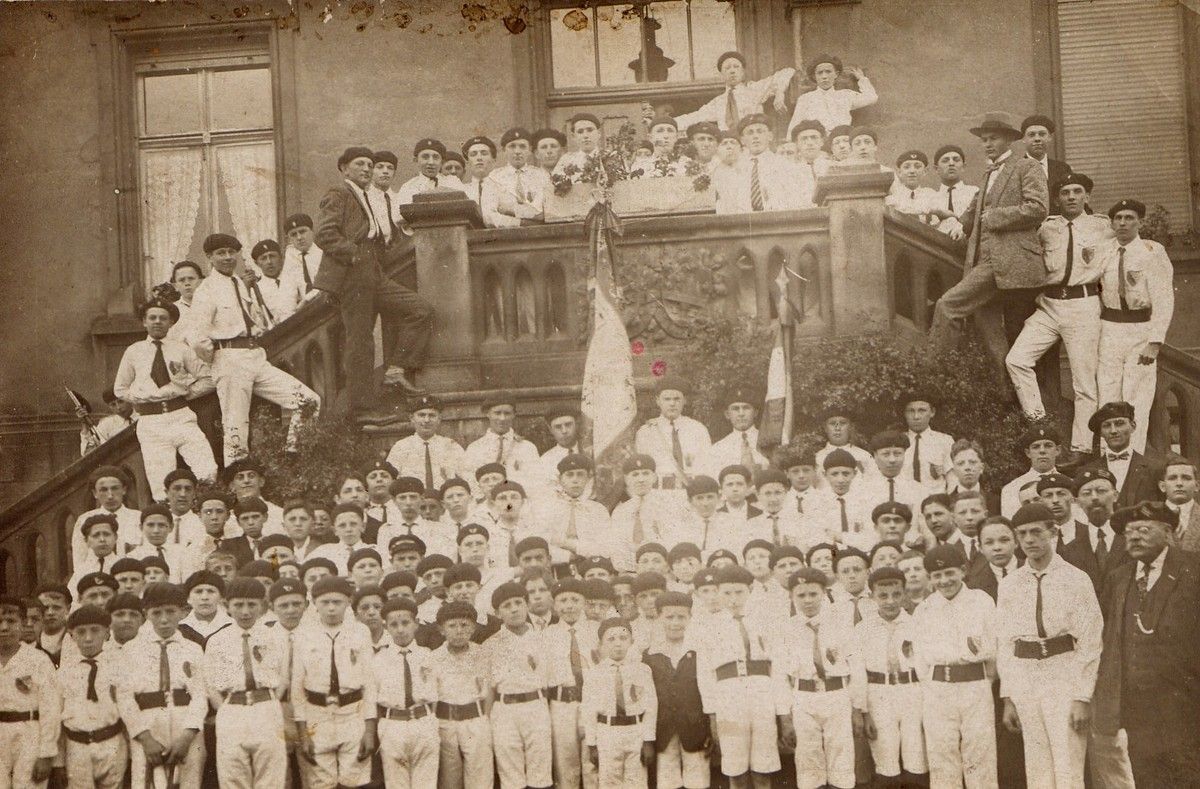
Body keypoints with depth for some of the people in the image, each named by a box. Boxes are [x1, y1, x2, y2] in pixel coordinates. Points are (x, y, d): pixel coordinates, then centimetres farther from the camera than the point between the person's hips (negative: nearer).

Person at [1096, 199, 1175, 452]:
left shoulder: (1152, 252, -7)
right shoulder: (1102, 252, 6)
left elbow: (1163, 300, -9)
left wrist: (1155, 342, -16)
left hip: (1141, 329, -4)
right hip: (1110, 327, 4)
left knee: (1137, 399, -2)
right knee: (1107, 395, 4)